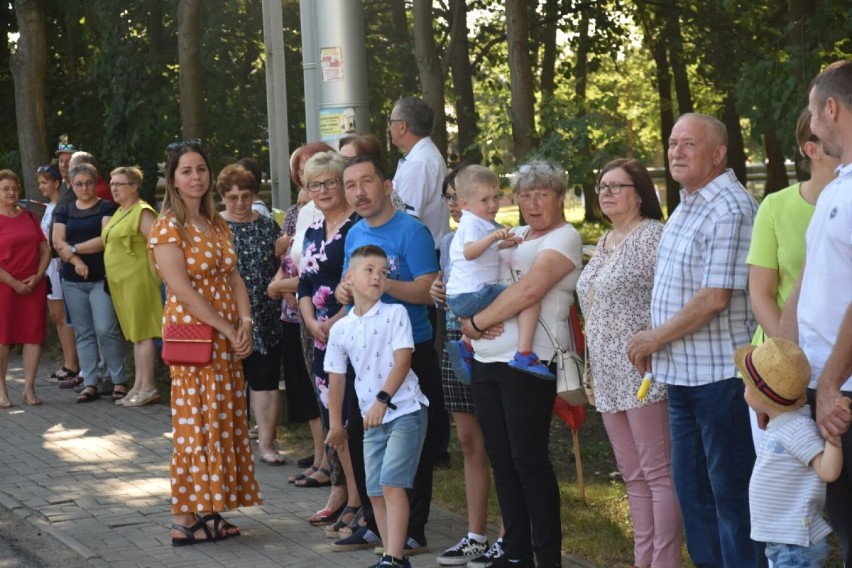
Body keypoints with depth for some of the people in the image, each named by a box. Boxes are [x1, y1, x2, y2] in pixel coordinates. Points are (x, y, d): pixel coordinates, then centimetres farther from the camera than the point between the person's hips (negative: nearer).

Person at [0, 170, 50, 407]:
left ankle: (29, 389, 8)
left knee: (33, 335, 2)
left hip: (33, 286, 4)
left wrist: (37, 276, -4)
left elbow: (45, 250, 11)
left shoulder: (29, 217, 10)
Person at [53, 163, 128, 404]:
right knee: (83, 332, 5)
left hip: (101, 278, -4)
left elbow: (106, 240, -11)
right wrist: (76, 261, -15)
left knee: (105, 329, -12)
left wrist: (74, 249, -9)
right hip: (73, 281, 4)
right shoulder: (64, 210, 11)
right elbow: (58, 243, 1)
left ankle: (119, 381, -3)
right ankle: (90, 384, 7)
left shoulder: (107, 207, 0)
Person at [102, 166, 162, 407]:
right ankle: (138, 387, 15)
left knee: (142, 334, -7)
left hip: (137, 279, -9)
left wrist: (153, 273, -16)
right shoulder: (119, 213, 16)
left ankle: (148, 388, -5)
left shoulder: (142, 212, -12)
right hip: (120, 281, 9)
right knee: (135, 335, 12)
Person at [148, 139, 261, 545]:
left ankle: (209, 512, 13)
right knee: (196, 423, -6)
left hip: (228, 336, 7)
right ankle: (184, 520, -1)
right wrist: (226, 329, -16)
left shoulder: (217, 225, 14)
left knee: (225, 422, 7)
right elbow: (182, 289, -16)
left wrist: (244, 322, -6)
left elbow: (234, 277, 11)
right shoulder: (168, 227, -9)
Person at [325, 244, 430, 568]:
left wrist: (382, 399, -22)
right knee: (375, 490, 5)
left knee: (391, 483, -14)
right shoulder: (340, 329, 7)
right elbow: (336, 377, 13)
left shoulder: (395, 314, -5)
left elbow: (402, 360, -13)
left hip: (405, 410, -5)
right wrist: (336, 425, 14)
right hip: (371, 419, 5)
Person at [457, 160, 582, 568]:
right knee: (501, 458, 9)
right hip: (486, 359, 8)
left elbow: (528, 290, -19)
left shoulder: (564, 237, -5)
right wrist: (473, 324, -4)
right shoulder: (512, 236, 19)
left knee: (529, 460, -7)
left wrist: (476, 321, -12)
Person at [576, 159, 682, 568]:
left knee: (658, 473, -7)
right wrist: (594, 371, 21)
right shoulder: (605, 242, 19)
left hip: (643, 373, -9)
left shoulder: (653, 235, -8)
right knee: (634, 477, 12)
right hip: (610, 377, 9)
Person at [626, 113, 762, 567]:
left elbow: (714, 298, -22)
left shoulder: (729, 210, -17)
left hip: (720, 372, -10)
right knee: (691, 484, 16)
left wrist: (655, 338, -12)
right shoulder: (688, 205, 13)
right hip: (683, 372, 10)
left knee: (731, 490, -2)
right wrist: (656, 343, 8)